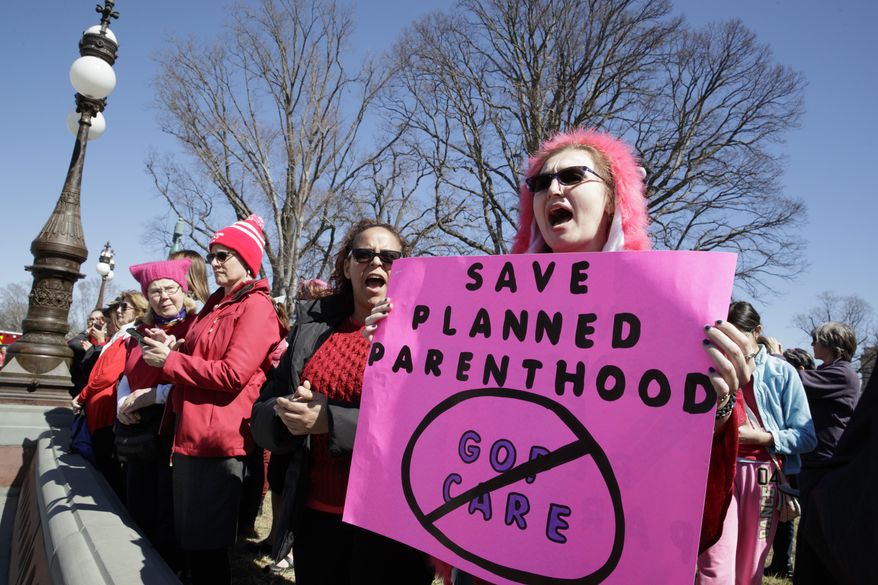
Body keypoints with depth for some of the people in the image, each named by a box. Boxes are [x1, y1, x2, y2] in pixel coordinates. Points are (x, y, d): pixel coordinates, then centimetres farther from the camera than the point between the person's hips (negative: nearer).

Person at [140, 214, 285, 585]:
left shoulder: (256, 306, -11)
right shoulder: (214, 304, 18)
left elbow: (233, 373, -21)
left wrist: (169, 361, -12)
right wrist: (172, 348, 1)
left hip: (218, 438, -9)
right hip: (189, 432, 9)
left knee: (206, 544, 1)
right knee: (187, 538, 19)